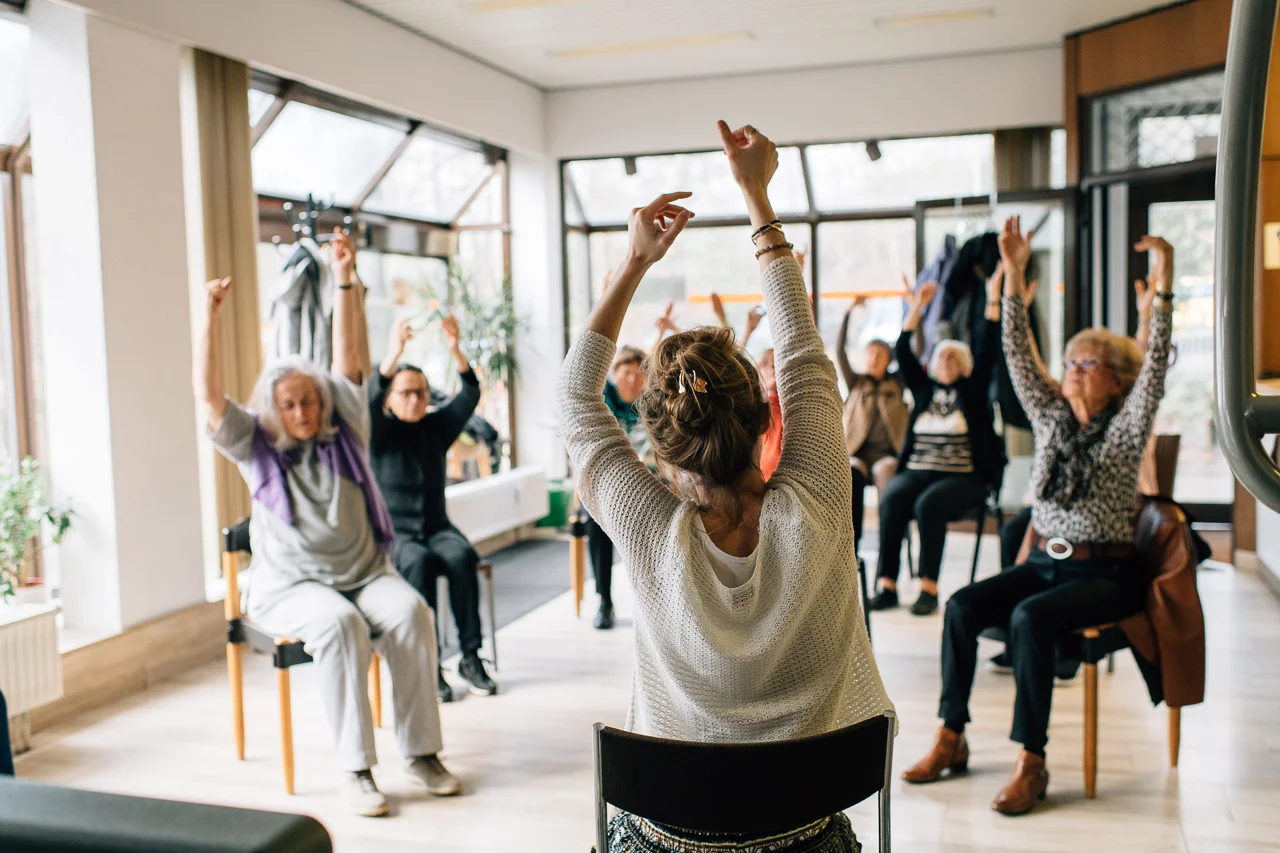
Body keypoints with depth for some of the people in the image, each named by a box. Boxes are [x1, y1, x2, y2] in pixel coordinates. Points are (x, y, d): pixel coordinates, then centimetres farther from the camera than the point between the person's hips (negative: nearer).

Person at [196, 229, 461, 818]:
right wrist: (210, 318, -14)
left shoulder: (342, 435, 9)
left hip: (364, 571, 2)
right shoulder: (256, 449, 6)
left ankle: (421, 751, -20)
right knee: (340, 625, -33)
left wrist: (344, 280, 0)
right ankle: (354, 768, -28)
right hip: (292, 585, -2)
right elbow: (209, 398, -6)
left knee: (410, 614, -27)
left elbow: (347, 360, 4)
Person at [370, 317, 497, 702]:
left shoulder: (438, 427, 9)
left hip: (436, 528, 3)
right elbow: (369, 401, -20)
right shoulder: (380, 433, 1)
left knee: (461, 555, -30)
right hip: (393, 534, -3)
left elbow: (469, 396, -5)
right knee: (419, 561, -35)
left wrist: (455, 350, -21)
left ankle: (470, 656, -25)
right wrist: (393, 354, -34)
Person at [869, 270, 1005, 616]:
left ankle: (929, 588, -31)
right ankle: (886, 585, -29)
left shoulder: (972, 390, 10)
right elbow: (903, 353, 10)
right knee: (891, 500, -28)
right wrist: (916, 308, 6)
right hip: (917, 470, 3)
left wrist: (993, 301, -6)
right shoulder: (924, 388, 17)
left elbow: (988, 352, 0)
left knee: (928, 504, -33)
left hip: (963, 477, -3)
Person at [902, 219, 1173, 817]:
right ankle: (951, 739, -13)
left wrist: (1163, 286, -25)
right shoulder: (1051, 418, 10)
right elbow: (1018, 356, 3)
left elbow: (1155, 363, -15)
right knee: (963, 605, -19)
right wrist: (1013, 275, -4)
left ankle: (1031, 763, -26)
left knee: (1029, 618, -32)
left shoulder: (1126, 428, -2)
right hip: (1044, 561, 5)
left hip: (1103, 573, -5)